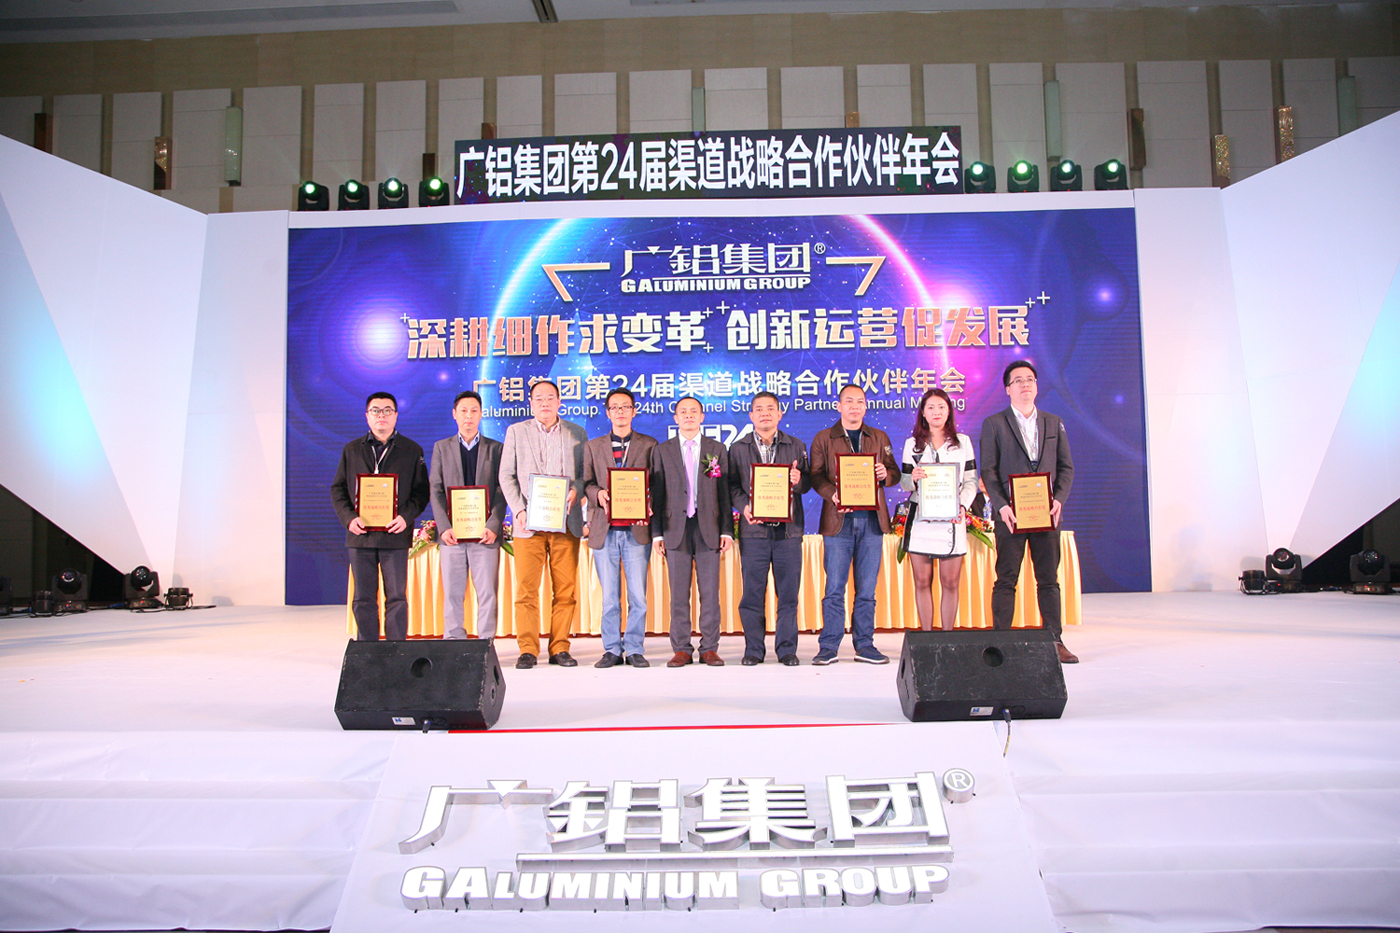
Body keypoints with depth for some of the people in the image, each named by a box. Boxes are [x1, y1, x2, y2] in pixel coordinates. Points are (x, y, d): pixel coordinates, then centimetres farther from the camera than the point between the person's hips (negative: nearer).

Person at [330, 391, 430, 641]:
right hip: (360, 535, 2)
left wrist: (406, 517, -13)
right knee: (363, 599, 6)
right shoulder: (352, 450, 13)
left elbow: (421, 491, 4)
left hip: (395, 535, -2)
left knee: (396, 598, -1)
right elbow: (338, 489, 11)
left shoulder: (412, 451, 8)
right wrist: (349, 517, -6)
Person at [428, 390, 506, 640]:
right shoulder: (441, 447, 13)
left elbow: (501, 491, 2)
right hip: (451, 533, 1)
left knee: (487, 593, -1)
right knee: (452, 594, 3)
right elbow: (436, 490, 6)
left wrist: (493, 526, -10)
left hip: (485, 533, -1)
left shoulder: (495, 448, 9)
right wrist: (444, 527, -7)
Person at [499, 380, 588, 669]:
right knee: (526, 589, -4)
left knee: (566, 589, -1)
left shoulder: (577, 433, 14)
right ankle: (528, 650, 3)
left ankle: (559, 648, 8)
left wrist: (576, 491, -9)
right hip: (529, 523, -1)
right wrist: (518, 510, -5)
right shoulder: (516, 432, 13)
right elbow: (507, 475, 8)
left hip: (566, 523, 1)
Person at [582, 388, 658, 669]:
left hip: (636, 529, -1)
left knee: (638, 595, -1)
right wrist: (598, 495, -13)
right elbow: (587, 482, 9)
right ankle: (612, 650, 13)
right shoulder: (593, 446, 15)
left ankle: (635, 650, 8)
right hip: (604, 529, 1)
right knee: (609, 596, 5)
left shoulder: (649, 445, 9)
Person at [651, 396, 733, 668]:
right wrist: (657, 532, 1)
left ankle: (709, 648, 9)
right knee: (679, 593, 1)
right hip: (676, 528, 0)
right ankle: (681, 649, 9)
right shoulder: (662, 451, 11)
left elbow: (724, 492, 7)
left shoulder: (717, 450, 11)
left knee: (710, 592, 1)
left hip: (708, 527, 0)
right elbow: (657, 494, 8)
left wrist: (727, 530, 0)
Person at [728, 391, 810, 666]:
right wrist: (744, 507, -11)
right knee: (753, 591, 1)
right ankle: (753, 650, 11)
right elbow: (732, 485, 6)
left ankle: (787, 649, 11)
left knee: (788, 590, 1)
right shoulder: (738, 448, 11)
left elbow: (808, 483, 10)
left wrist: (798, 481, -13)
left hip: (788, 528, 1)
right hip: (754, 527, 0)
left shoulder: (796, 447, 12)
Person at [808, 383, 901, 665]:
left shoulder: (880, 438, 17)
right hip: (838, 519, -2)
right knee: (834, 587, -3)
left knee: (867, 588, 4)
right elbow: (817, 476, 1)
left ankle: (864, 645, 12)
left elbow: (894, 473, 14)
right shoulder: (823, 439, 10)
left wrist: (885, 474, -9)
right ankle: (828, 647, 3)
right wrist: (832, 495, -17)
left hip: (872, 519, 2)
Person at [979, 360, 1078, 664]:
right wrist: (1001, 505, -12)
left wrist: (1059, 499, -5)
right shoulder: (994, 423, 5)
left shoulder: (1054, 422, 15)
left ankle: (1054, 641, 12)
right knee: (1006, 579, -1)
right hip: (1011, 513, -3)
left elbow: (1066, 466, 12)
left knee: (1049, 579, 6)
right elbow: (988, 470, 0)